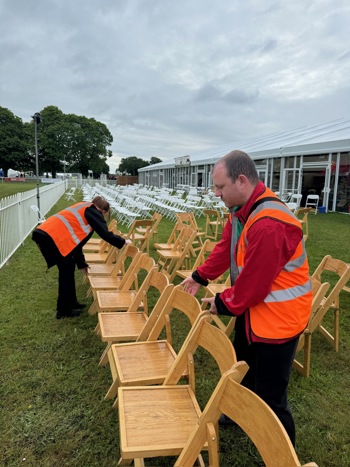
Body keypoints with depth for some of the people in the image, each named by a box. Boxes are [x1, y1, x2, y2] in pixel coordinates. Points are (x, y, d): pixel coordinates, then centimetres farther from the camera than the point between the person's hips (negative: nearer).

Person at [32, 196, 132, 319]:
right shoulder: (93, 211, 3)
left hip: (45, 233, 9)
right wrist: (123, 241, 10)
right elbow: (105, 234, -5)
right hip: (52, 236, -9)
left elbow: (76, 241, 31)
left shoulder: (83, 210, 30)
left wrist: (82, 264, 35)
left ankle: (71, 303, 30)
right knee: (67, 270, 3)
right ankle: (64, 310, 13)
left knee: (67, 269, 18)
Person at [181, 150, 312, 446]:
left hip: (278, 316, -10)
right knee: (243, 369, 29)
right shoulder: (243, 210, -1)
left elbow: (253, 281, -28)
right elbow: (226, 248, 11)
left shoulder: (269, 224, -33)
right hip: (252, 306, 10)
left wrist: (223, 303, -12)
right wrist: (200, 276, 12)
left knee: (269, 393, 3)